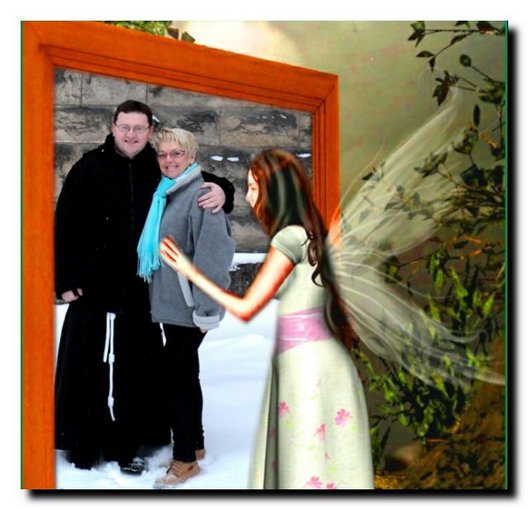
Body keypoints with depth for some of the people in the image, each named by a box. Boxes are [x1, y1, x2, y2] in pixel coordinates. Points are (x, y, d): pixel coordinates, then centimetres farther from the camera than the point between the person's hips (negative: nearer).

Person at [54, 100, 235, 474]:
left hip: (140, 291, 3)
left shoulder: (160, 171, 3)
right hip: (93, 288, -2)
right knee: (87, 368, 6)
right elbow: (65, 227, -3)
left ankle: (124, 446, 23)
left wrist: (222, 190, -12)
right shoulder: (89, 168, -3)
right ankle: (82, 444, 21)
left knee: (136, 370, 9)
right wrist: (66, 280, -7)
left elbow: (203, 182, 12)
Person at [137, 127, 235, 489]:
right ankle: (195, 444, 32)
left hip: (187, 306, -9)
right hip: (170, 303, 9)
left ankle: (185, 459, 10)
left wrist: (206, 308, -21)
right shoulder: (166, 195, 12)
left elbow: (212, 254, -20)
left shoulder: (200, 195, -15)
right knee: (185, 373, 17)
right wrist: (160, 295, 16)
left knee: (177, 376, -3)